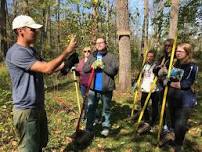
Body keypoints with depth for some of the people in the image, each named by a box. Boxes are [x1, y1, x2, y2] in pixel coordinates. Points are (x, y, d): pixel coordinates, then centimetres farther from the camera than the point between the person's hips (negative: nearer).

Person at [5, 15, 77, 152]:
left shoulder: (31, 50, 10)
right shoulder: (16, 52, -22)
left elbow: (46, 69, 15)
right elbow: (47, 68, -27)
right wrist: (66, 51, -19)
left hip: (39, 106, 10)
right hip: (26, 110, -9)